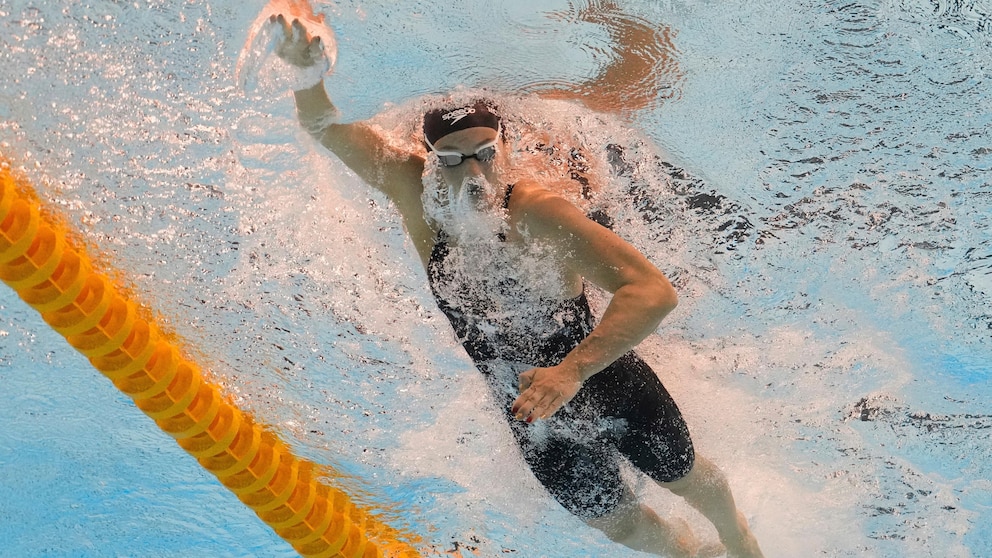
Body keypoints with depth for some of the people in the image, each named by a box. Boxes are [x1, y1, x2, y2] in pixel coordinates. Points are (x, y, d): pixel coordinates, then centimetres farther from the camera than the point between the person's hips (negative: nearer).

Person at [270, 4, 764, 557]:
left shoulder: (536, 208, -36)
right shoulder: (414, 192, -21)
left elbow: (655, 291, -44)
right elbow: (326, 125, -24)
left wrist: (571, 370, -57)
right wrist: (307, 69, -47)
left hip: (611, 383, -4)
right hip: (536, 418, 4)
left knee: (687, 478, 24)